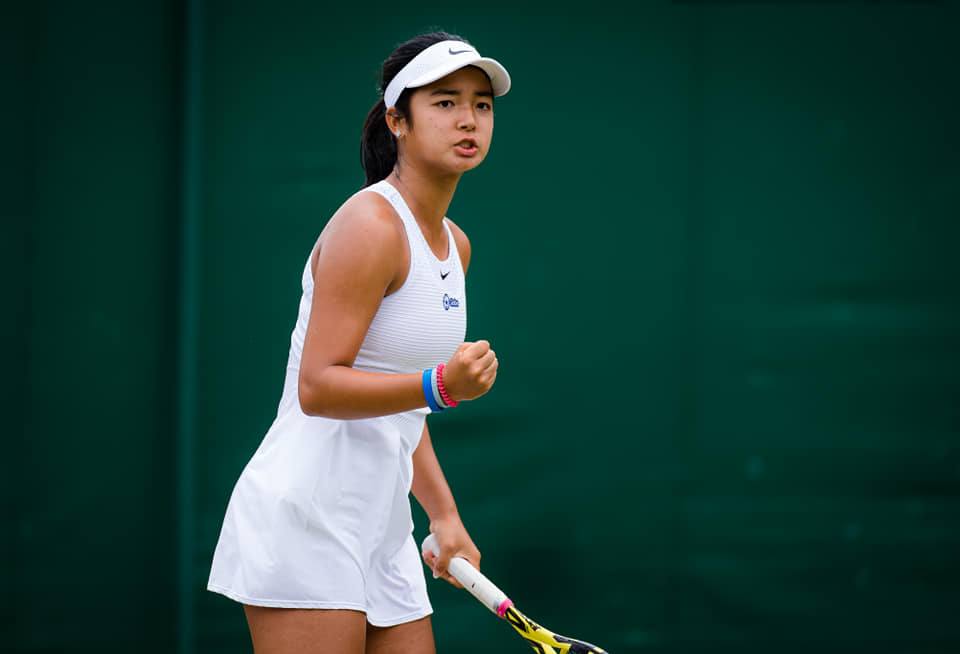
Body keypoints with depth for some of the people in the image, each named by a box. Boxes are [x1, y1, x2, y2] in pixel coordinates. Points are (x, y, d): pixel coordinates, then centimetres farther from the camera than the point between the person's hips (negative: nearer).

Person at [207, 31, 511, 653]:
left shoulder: (454, 245, 15)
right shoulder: (370, 225, -13)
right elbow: (318, 388, -20)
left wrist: (444, 514, 18)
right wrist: (441, 385, -30)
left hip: (381, 526, 9)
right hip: (305, 516, -9)